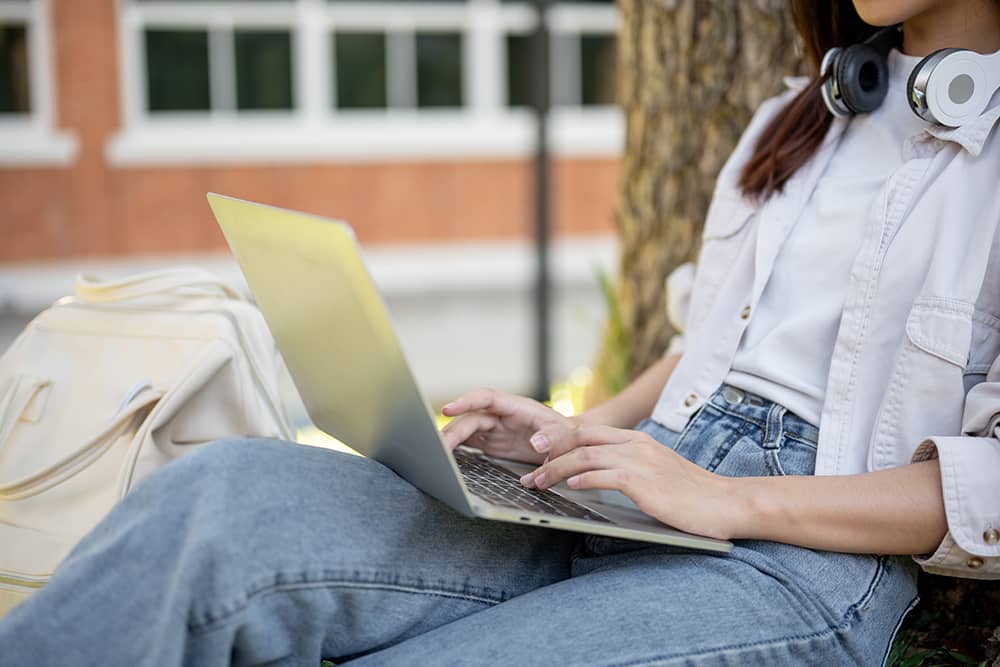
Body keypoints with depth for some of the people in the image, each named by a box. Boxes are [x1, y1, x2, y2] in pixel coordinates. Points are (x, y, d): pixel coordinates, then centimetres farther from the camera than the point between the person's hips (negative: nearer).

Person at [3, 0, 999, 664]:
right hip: (627, 500, 6)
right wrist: (582, 434, 8)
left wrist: (731, 498, -15)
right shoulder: (795, 122, 23)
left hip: (807, 559, -6)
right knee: (224, 494, -21)